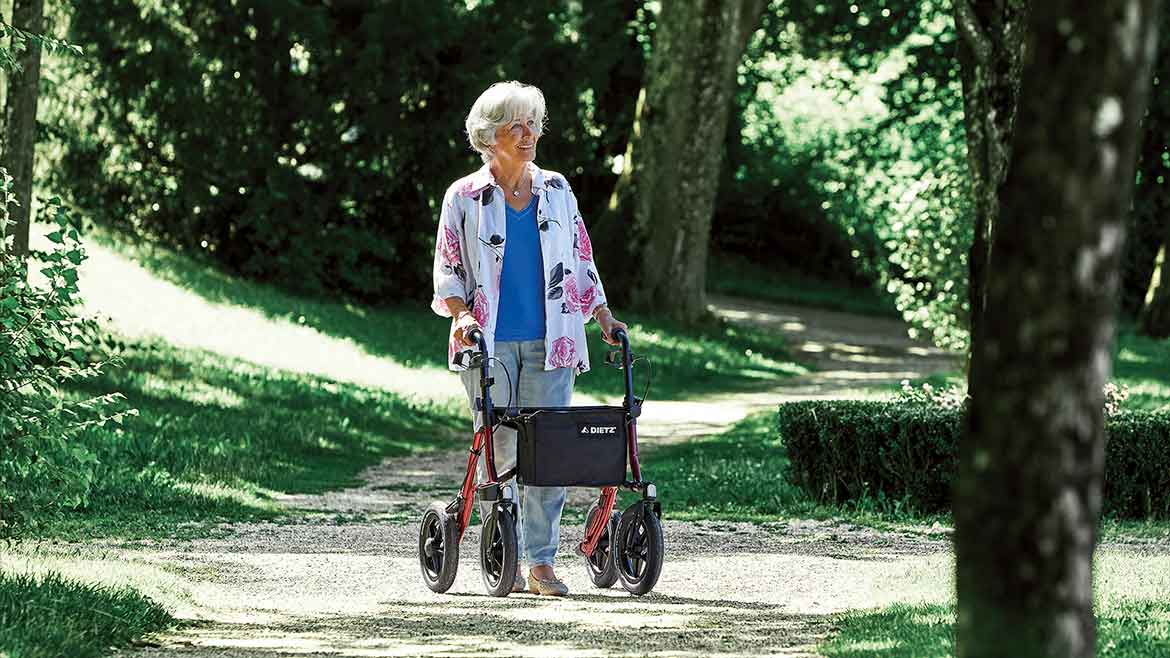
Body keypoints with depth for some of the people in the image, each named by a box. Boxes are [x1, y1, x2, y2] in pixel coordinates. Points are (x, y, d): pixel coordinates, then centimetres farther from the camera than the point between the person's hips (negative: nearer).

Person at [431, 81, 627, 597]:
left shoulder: (556, 191, 12)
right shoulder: (465, 196, 4)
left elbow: (580, 261, 17)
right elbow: (448, 268, 6)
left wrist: (604, 318, 9)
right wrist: (460, 314, -11)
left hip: (550, 342, 2)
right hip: (489, 341, -2)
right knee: (498, 452, -4)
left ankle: (542, 562, -1)